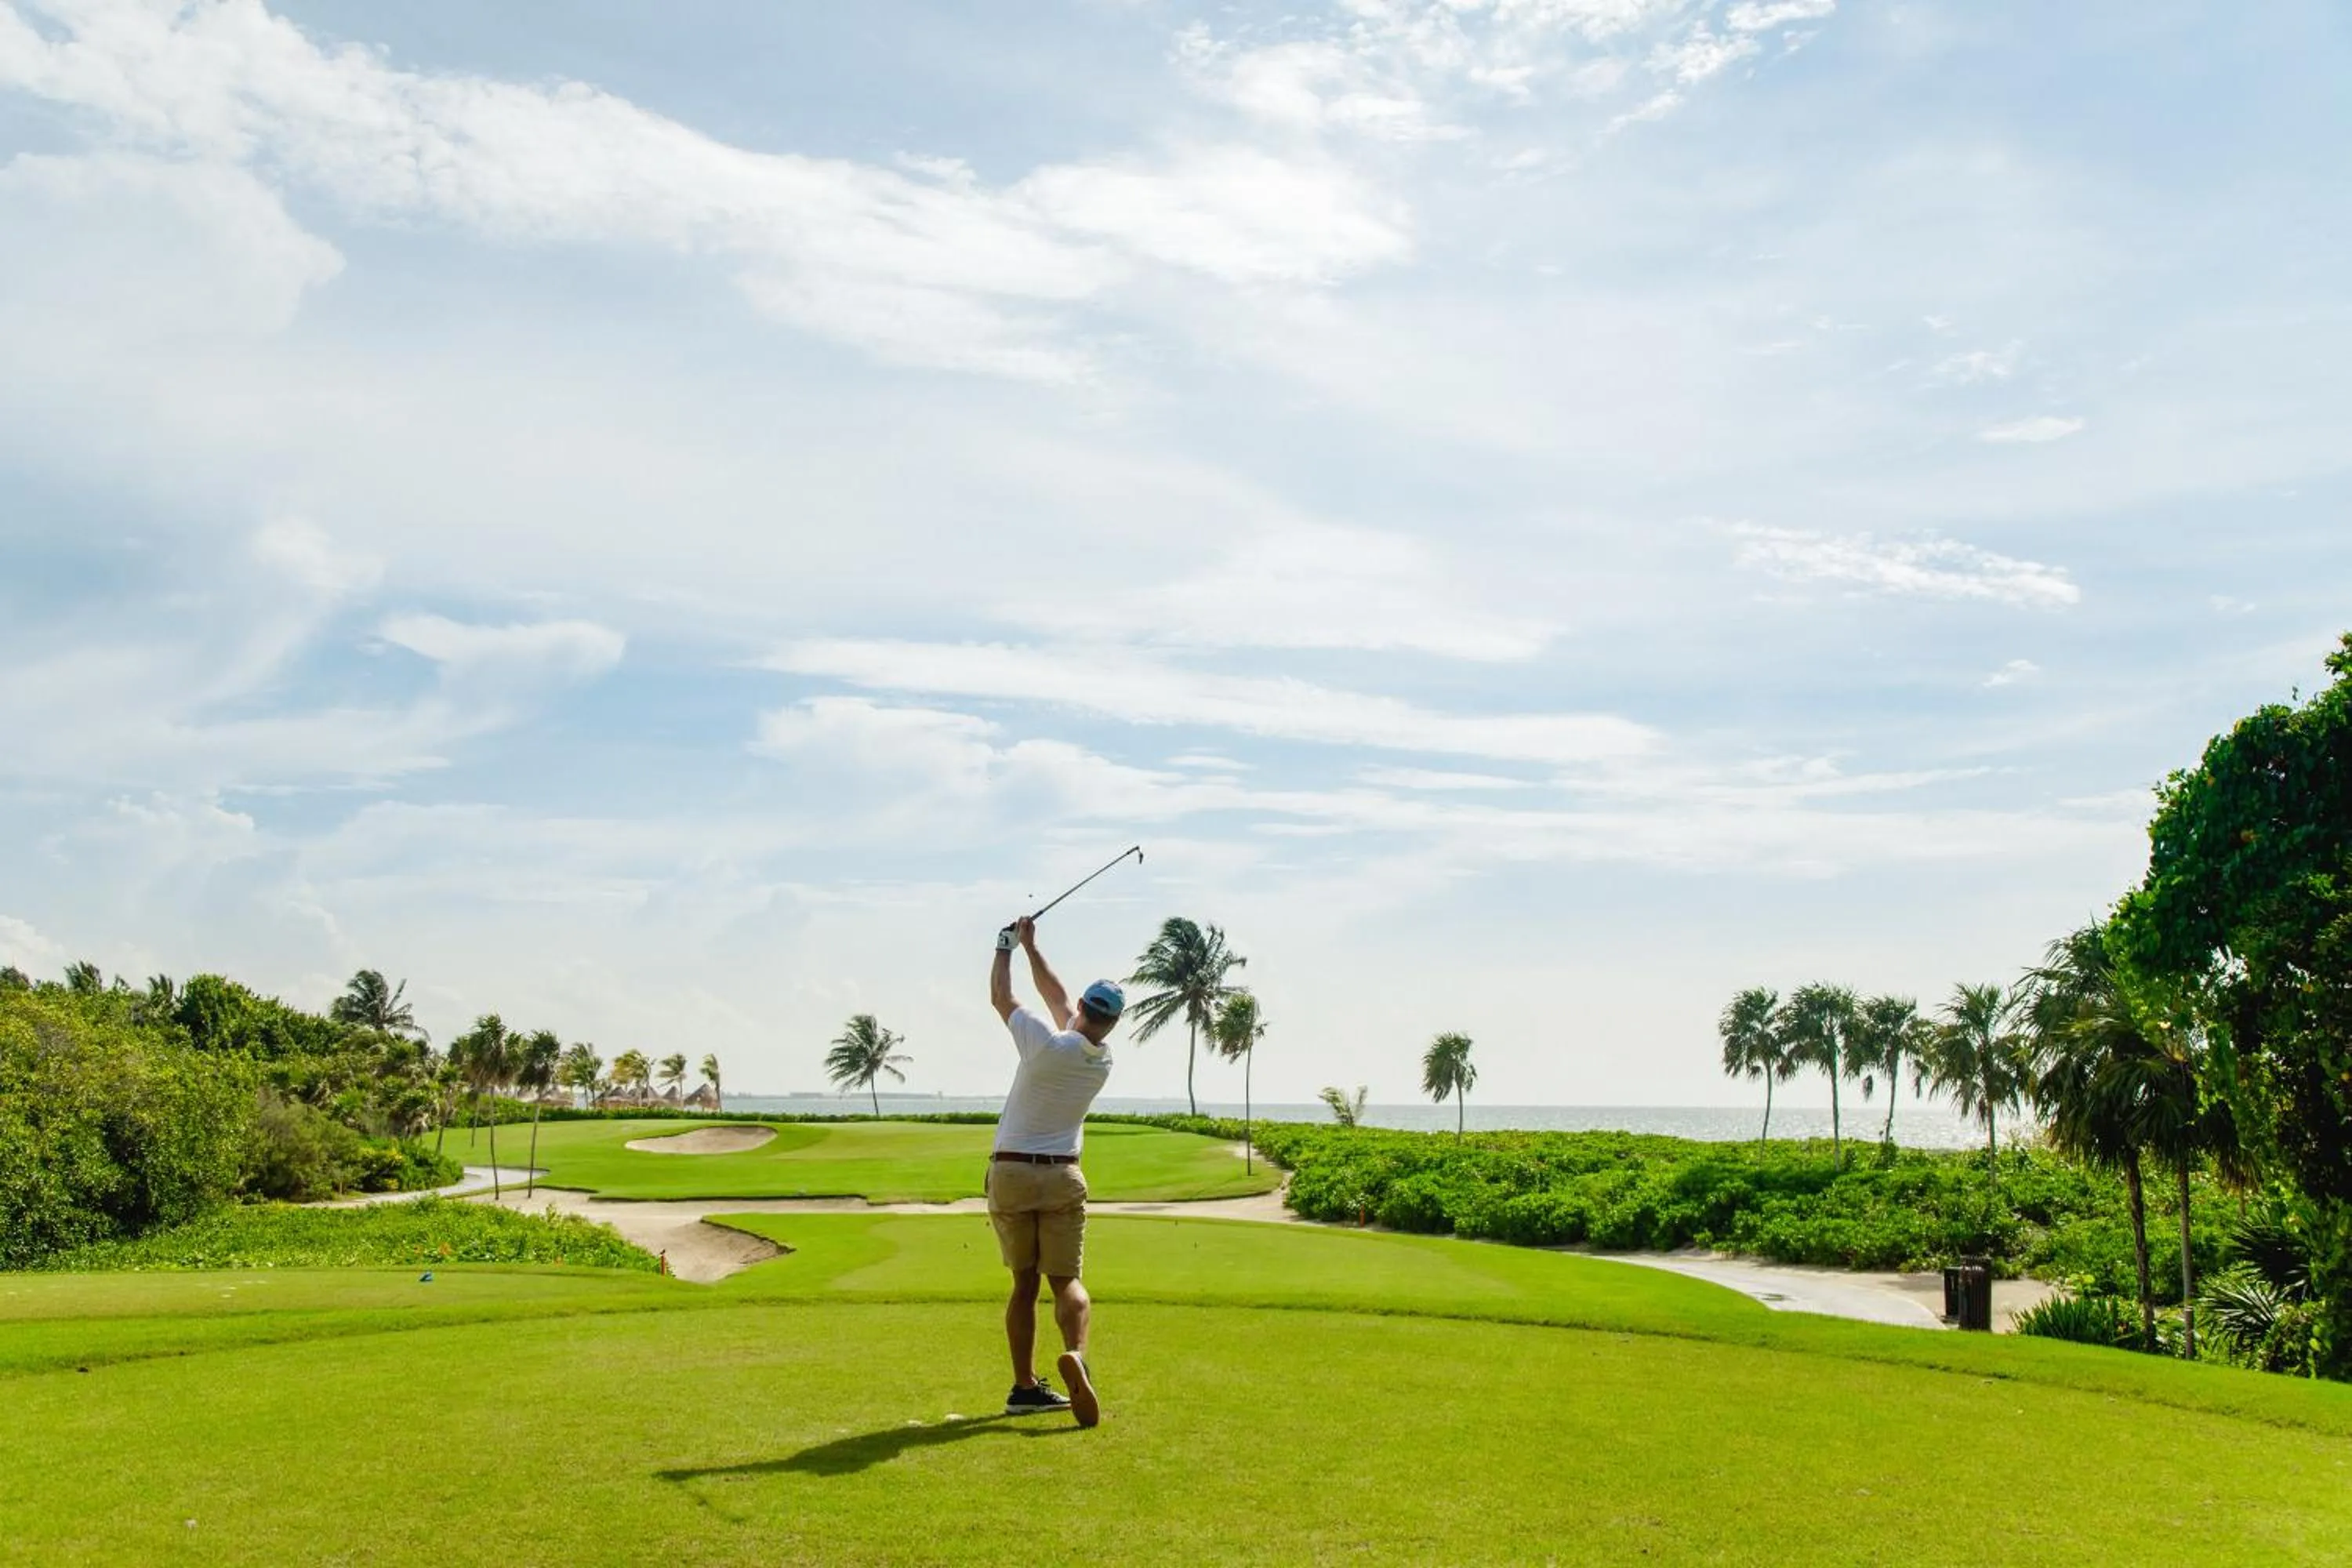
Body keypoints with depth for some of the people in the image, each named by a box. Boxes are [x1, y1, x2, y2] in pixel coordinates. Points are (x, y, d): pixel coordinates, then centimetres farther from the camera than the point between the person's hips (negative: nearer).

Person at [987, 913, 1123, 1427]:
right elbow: (1056, 998, 12)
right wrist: (1030, 947, 20)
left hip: (1009, 1174, -1)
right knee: (1066, 1280, 0)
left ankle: (1025, 1386, 13)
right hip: (1062, 1178, 1)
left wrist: (1007, 946, 16)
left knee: (1024, 1282, 10)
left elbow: (1000, 997, 1)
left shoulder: (1047, 1044, -15)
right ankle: (1075, 1353, -30)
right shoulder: (1103, 1062, 0)